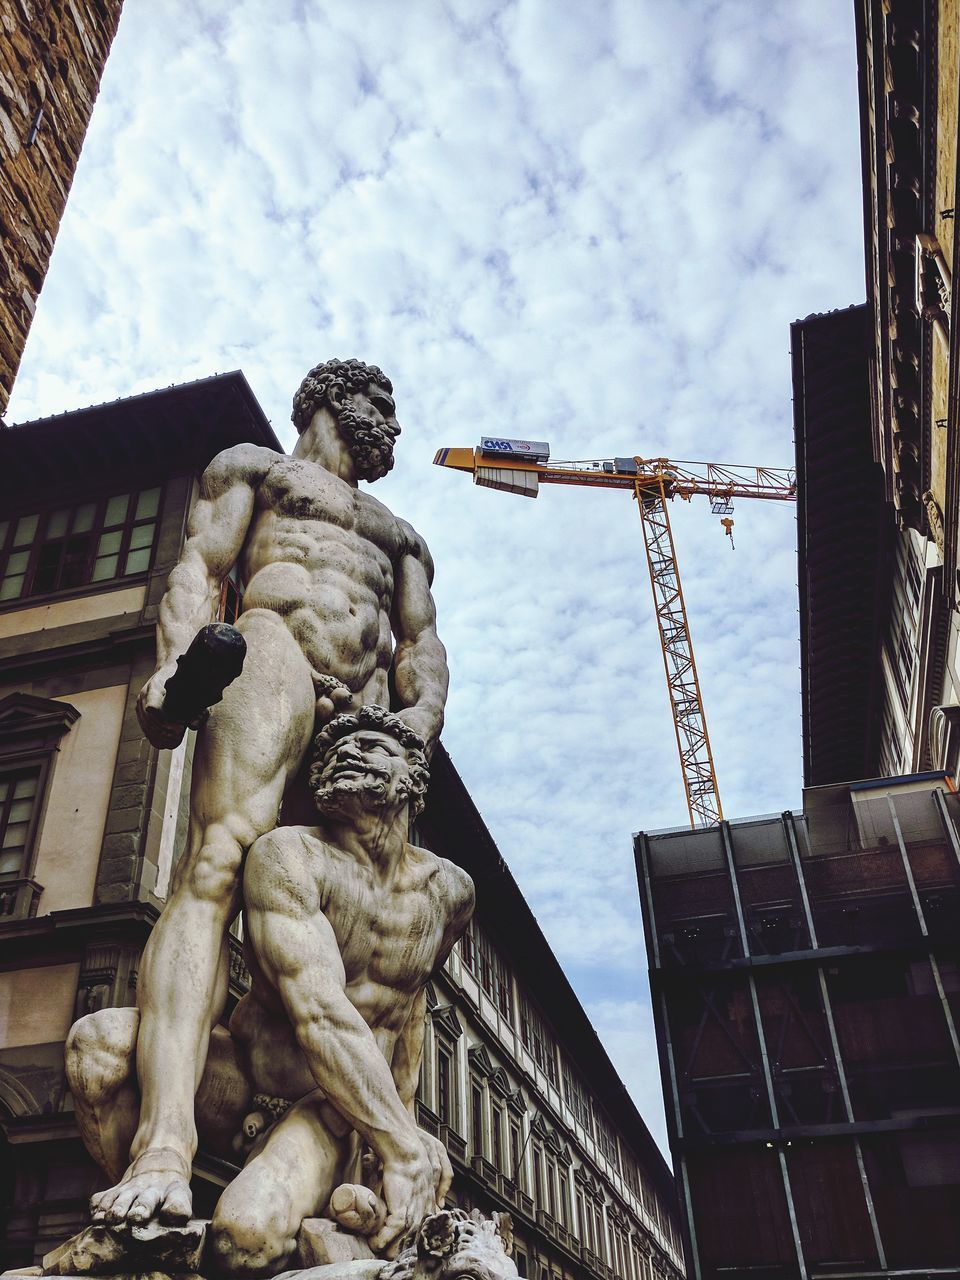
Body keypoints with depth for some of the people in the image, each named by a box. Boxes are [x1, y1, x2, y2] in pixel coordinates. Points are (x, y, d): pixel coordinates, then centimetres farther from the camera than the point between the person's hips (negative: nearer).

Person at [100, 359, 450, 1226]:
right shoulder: (254, 468, 25)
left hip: (368, 714, 5)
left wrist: (422, 714, -1)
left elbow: (421, 642, 22)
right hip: (276, 650, -5)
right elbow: (200, 567, 8)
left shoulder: (400, 536, 36)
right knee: (217, 864, -27)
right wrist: (173, 664, -11)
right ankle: (164, 1149, -40)